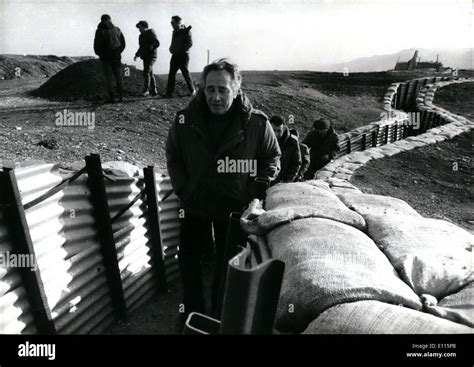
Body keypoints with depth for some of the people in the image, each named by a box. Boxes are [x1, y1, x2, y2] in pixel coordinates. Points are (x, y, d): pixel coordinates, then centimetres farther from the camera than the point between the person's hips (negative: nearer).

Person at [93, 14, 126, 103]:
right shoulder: (117, 29, 5)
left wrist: (99, 54, 7)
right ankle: (121, 95, 11)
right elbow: (123, 43, 9)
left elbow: (96, 45, -9)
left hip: (106, 57, -3)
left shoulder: (100, 31, -7)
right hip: (117, 57, 3)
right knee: (118, 76, 11)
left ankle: (111, 97, -1)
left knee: (109, 77, 1)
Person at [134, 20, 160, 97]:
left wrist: (150, 48, -23)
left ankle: (146, 90, -18)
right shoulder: (141, 35, 18)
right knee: (150, 73, 9)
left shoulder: (151, 33, -5)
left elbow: (157, 43, -15)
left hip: (151, 56, -9)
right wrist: (137, 55, 16)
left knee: (146, 72, -18)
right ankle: (154, 90, 14)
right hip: (145, 57, 9)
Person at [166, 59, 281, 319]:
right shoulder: (185, 121, -15)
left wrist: (254, 191, -10)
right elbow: (172, 156, 1)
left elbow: (272, 158, -3)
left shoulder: (257, 123, -19)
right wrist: (182, 188, -5)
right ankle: (193, 311, 39)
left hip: (233, 205, -1)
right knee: (188, 258, 14)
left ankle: (220, 314, 42)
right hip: (194, 203, 2)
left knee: (227, 260, 16)